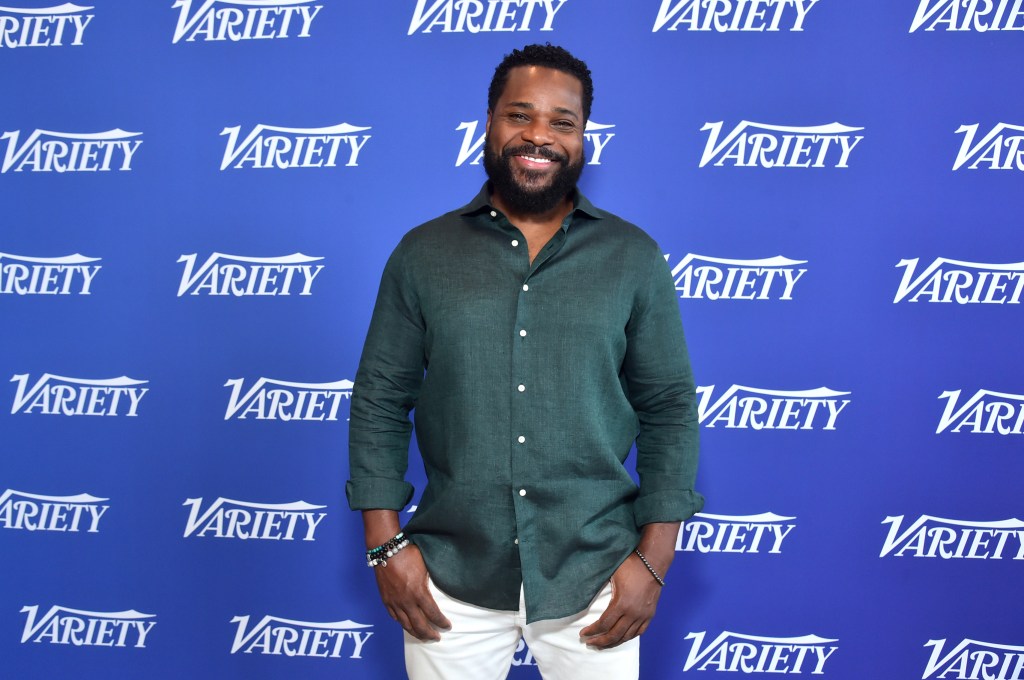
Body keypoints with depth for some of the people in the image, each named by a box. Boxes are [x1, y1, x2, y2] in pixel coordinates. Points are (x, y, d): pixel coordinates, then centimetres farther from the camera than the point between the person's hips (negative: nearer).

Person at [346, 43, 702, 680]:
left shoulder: (634, 258, 0)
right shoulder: (422, 254, 1)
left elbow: (669, 410, 1)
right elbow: (380, 401, 3)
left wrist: (653, 560, -4)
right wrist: (386, 542, -3)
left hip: (594, 580, 0)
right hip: (450, 579, 1)